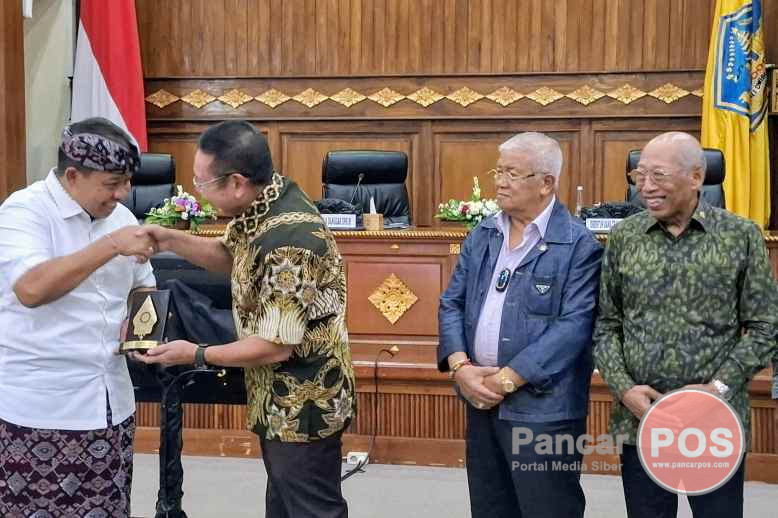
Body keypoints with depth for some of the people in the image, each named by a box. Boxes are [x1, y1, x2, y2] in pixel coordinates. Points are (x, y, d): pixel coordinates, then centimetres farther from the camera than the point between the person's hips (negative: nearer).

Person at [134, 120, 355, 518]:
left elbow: (276, 347, -28)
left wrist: (196, 355, -15)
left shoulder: (289, 242, -32)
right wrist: (170, 240, -1)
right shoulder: (265, 202, -4)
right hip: (280, 400, 9)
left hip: (303, 405, -9)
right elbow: (233, 258, 15)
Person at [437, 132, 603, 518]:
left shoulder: (579, 245, -10)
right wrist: (459, 365, -8)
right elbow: (452, 303, 8)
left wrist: (508, 378, -18)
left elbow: (573, 326, -17)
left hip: (542, 406, -6)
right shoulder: (482, 235, 9)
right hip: (481, 398, 6)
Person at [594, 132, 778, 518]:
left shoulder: (741, 236, -3)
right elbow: (606, 324, 5)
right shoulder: (624, 237, 2)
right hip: (639, 418, 2)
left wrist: (719, 387, -11)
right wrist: (624, 388, -8)